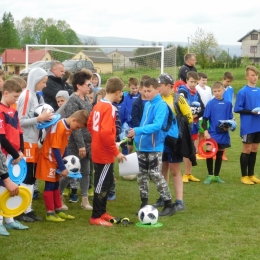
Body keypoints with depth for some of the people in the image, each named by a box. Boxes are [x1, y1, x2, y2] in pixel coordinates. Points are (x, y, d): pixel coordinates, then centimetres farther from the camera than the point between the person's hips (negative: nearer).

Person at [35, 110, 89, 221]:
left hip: (55, 159, 9)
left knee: (55, 185, 14)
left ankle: (58, 211, 21)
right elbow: (56, 149, -25)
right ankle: (50, 213, 1)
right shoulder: (59, 127, -25)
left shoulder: (68, 128, 4)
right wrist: (62, 167, -22)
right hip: (48, 159, -9)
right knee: (50, 185, -4)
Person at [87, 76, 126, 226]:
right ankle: (96, 217, 8)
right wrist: (116, 152, -20)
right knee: (102, 185, 0)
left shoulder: (98, 105, 8)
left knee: (107, 181, 20)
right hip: (105, 153, -9)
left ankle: (102, 211, 30)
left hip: (98, 151, 9)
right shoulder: (109, 108, -20)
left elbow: (90, 124, 16)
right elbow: (106, 133, -27)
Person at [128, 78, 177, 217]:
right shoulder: (147, 104, 12)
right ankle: (144, 203, 22)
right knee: (142, 175, 11)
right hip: (142, 146, 8)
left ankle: (169, 205, 1)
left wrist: (138, 130, -36)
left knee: (156, 175, -9)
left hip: (154, 147, -8)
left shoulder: (161, 105, -14)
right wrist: (137, 137, 13)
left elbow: (157, 125, -26)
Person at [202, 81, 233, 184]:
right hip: (212, 134, -3)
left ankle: (216, 176, 21)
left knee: (219, 154, 11)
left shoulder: (228, 104, 3)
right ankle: (210, 175, 11)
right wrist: (205, 131, -14)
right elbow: (205, 118, -4)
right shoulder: (210, 103, -4)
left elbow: (230, 119, 10)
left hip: (223, 134, 3)